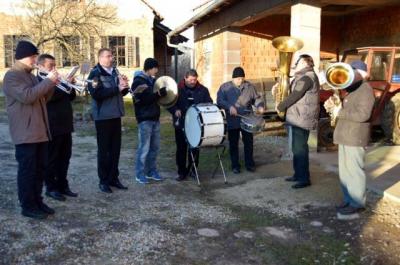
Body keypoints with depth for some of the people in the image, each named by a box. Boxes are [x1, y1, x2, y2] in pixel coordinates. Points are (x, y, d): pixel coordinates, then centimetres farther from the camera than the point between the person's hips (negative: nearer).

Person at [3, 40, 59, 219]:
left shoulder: (30, 76, 19)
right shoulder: (12, 76, -10)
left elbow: (42, 98, 20)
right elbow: (27, 96, -24)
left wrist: (52, 84, 3)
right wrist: (48, 80, -19)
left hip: (39, 131, 9)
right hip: (25, 133, -9)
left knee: (40, 168, 12)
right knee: (27, 170, -2)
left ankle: (37, 201, 23)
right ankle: (27, 206, 7)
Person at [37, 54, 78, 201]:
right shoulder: (38, 81, -6)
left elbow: (71, 97, 15)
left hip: (65, 125, 8)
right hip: (52, 126, -8)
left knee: (65, 157, 12)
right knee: (52, 158, 1)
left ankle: (63, 185, 21)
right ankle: (51, 188, 11)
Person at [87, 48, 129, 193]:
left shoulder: (115, 71, 12)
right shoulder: (95, 73, -8)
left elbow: (122, 92, 17)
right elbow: (96, 94, -22)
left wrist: (124, 86, -5)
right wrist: (116, 88, -24)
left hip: (115, 115, 6)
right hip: (103, 116, -6)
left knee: (116, 148, 10)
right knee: (104, 149, 2)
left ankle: (114, 177, 21)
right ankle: (103, 181, 11)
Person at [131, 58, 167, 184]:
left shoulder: (152, 80, 15)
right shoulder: (138, 81, -9)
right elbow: (142, 100, -19)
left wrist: (163, 93, 7)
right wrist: (158, 94, -24)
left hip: (155, 118, 8)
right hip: (144, 119, -8)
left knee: (155, 147, 11)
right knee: (144, 148, -4)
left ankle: (151, 171, 22)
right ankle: (140, 174, 5)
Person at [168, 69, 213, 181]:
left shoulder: (203, 90, 5)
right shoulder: (177, 89, 0)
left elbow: (209, 104, 8)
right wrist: (175, 110, -19)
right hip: (180, 124, -1)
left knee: (194, 148, 7)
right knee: (181, 148, 5)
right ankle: (182, 172, 14)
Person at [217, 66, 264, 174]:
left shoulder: (249, 86, 7)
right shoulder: (225, 87, 0)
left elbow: (257, 98, 12)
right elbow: (219, 100, -8)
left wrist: (260, 105, -8)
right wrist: (229, 106, -24)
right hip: (232, 121, -2)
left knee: (248, 142, 7)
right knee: (233, 143, 6)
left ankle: (249, 164, 21)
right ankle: (235, 165, 17)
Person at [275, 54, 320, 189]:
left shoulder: (307, 77, -15)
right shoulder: (302, 77, 18)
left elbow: (294, 96, -18)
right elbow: (293, 94, 18)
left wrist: (280, 107, -7)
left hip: (302, 119, -10)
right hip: (298, 119, 10)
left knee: (300, 149, -6)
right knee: (296, 148, 16)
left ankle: (304, 179, 1)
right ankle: (298, 174, 26)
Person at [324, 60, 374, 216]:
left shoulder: (365, 90, -13)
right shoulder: (352, 89, 18)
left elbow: (363, 115, -25)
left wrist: (339, 112, -21)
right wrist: (333, 106, 4)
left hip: (355, 138, -10)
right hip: (345, 137, 10)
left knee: (354, 171, -4)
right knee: (345, 170, 14)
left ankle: (357, 203, 6)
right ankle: (348, 199, 24)